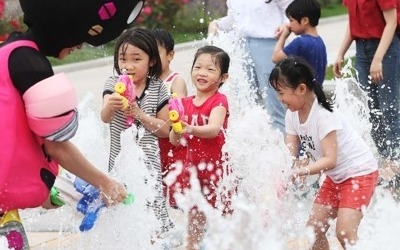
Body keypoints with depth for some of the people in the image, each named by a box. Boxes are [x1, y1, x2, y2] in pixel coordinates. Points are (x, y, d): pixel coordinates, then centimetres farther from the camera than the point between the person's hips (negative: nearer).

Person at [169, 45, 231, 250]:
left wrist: (191, 129, -45)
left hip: (214, 166, -5)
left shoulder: (219, 101, -9)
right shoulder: (185, 103, 6)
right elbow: (174, 140, 2)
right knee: (194, 214, 15)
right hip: (191, 166, 5)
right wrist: (176, 131, -21)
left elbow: (213, 129, -28)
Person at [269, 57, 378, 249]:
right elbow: (289, 155, -7)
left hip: (359, 173, -9)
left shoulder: (323, 116, -27)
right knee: (314, 229, 7)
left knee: (344, 232, -19)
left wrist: (299, 172, -41)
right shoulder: (293, 115, -4)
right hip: (335, 176, 9)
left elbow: (330, 160, -32)